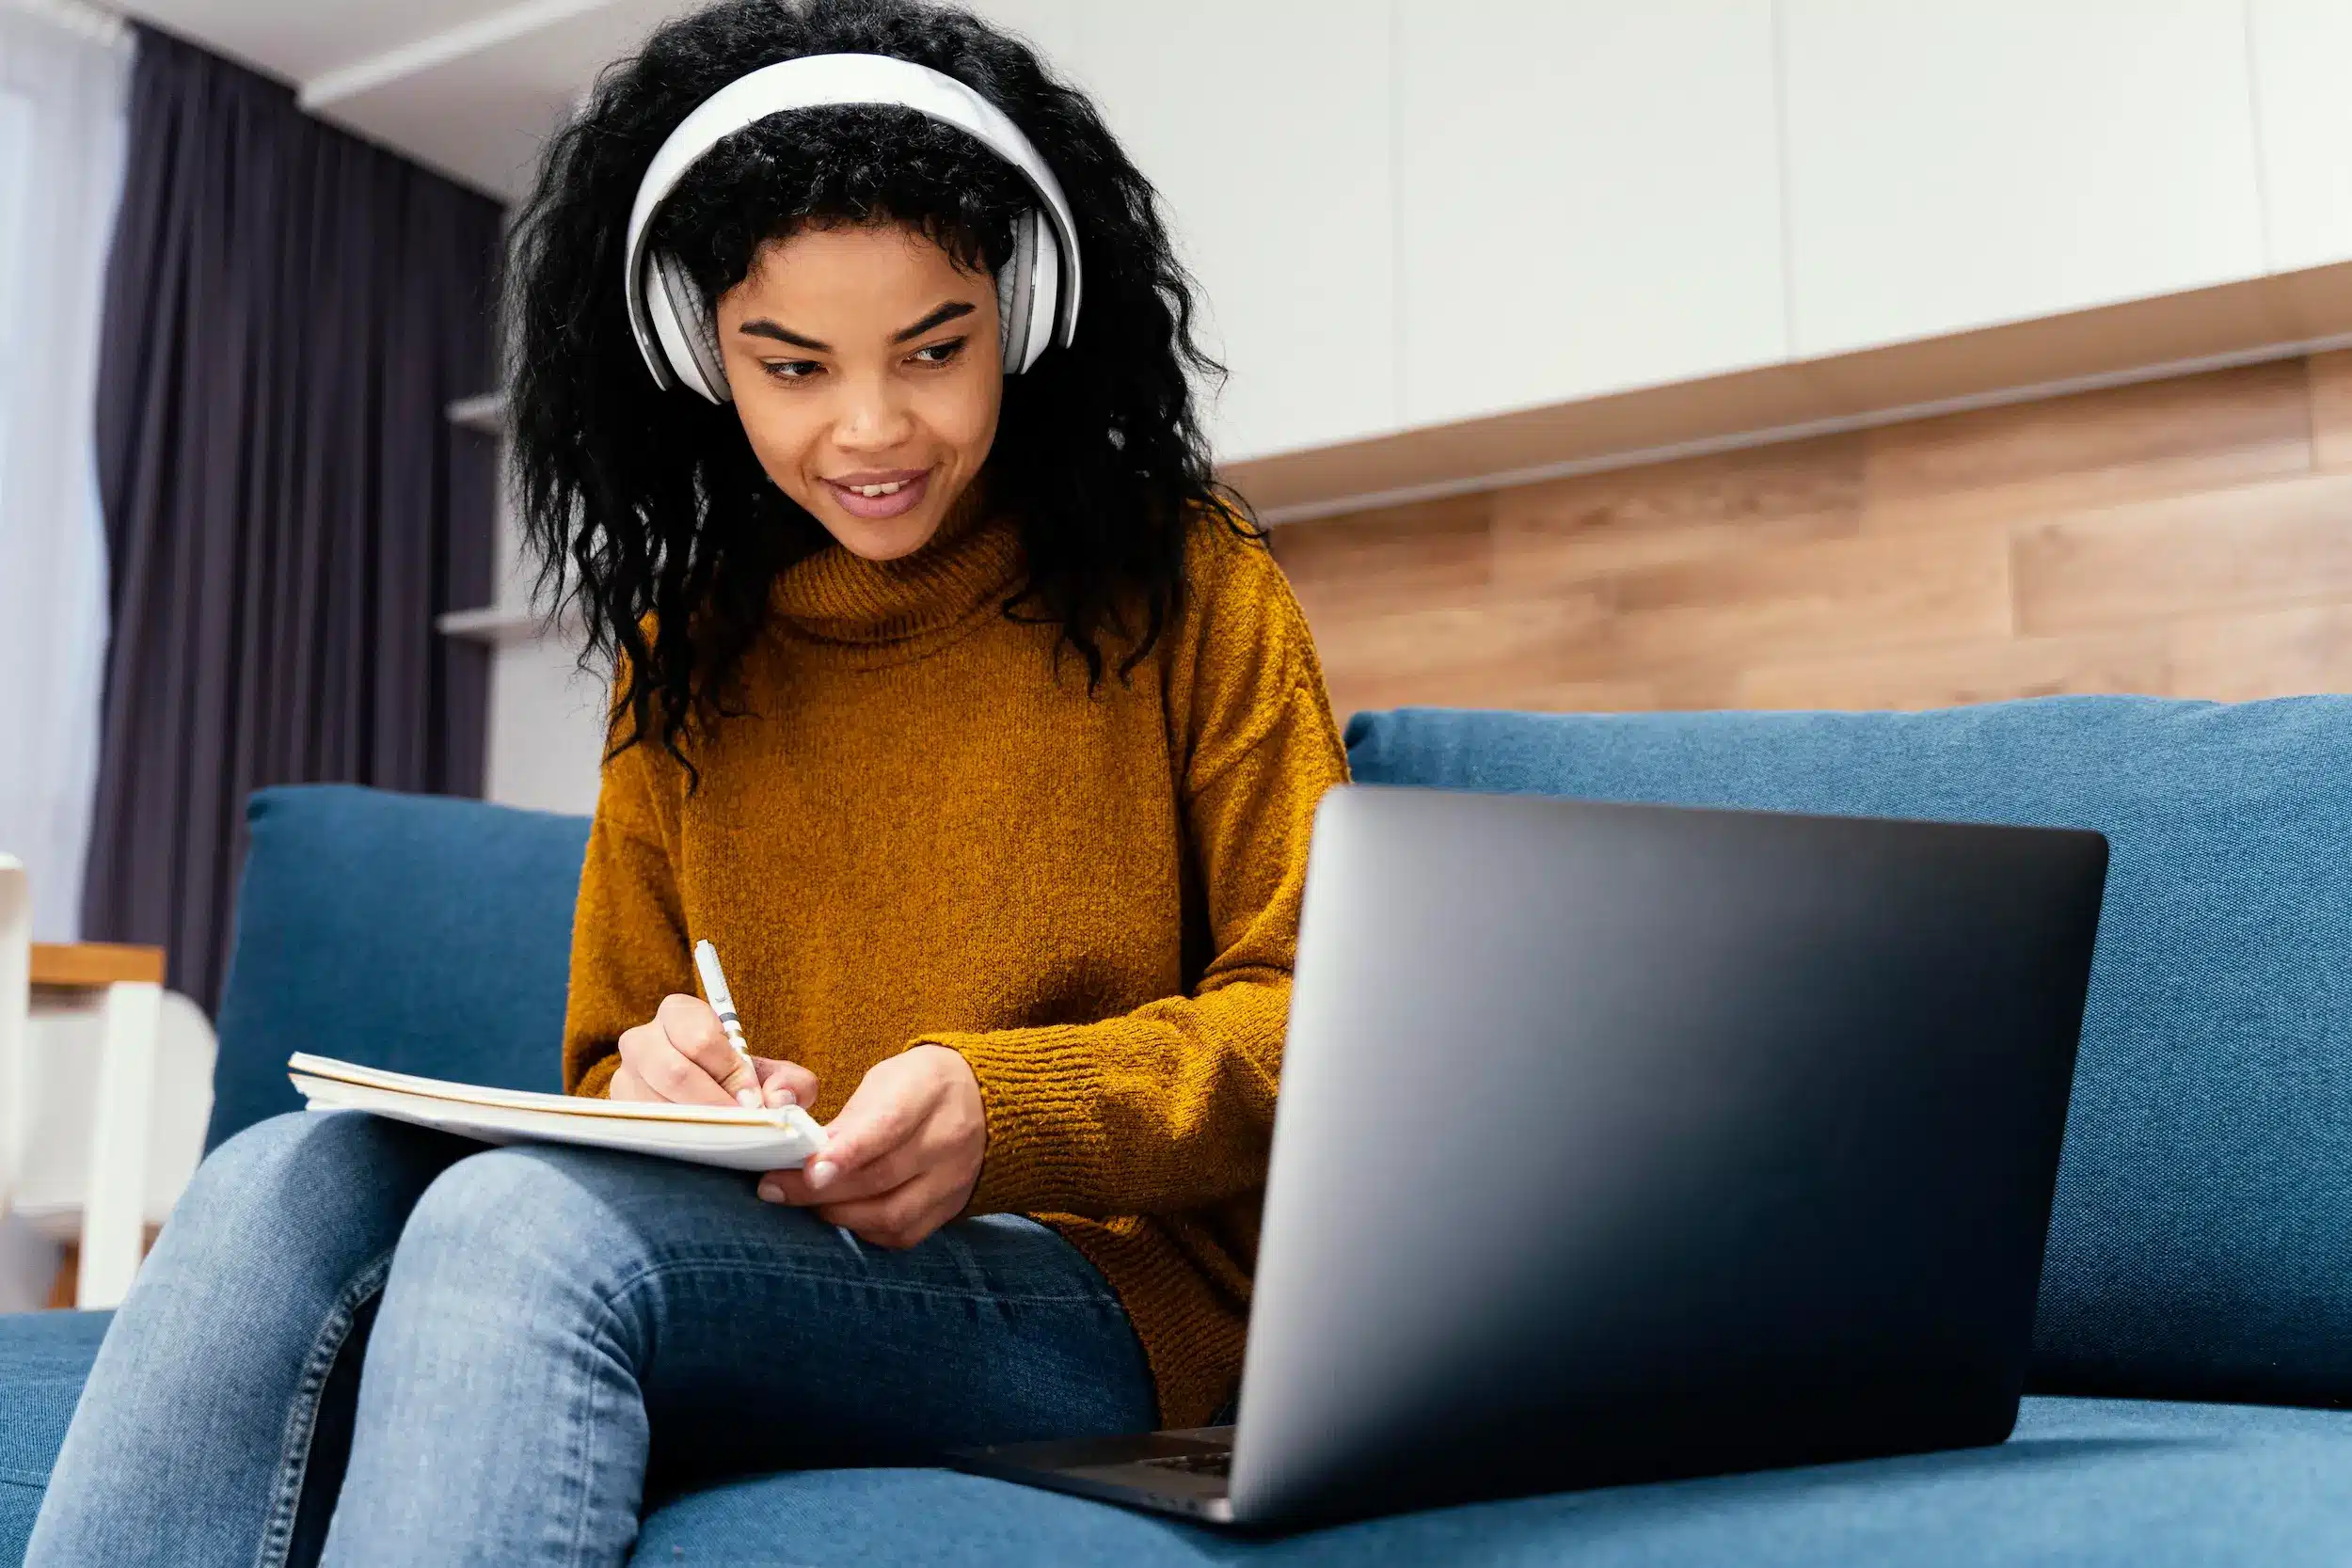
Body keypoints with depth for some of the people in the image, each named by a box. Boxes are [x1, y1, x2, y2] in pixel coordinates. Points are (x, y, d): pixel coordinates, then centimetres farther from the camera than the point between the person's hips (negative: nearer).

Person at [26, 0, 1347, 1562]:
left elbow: (1310, 1022, -1)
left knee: (526, 1221, -32)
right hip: (755, 1254, 4)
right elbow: (612, 1064, 19)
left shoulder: (1186, 586, 4)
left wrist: (997, 1108, -19)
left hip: (1103, 1286, -4)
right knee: (287, 1180, -24)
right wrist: (657, 1084, -7)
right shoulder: (683, 649, 17)